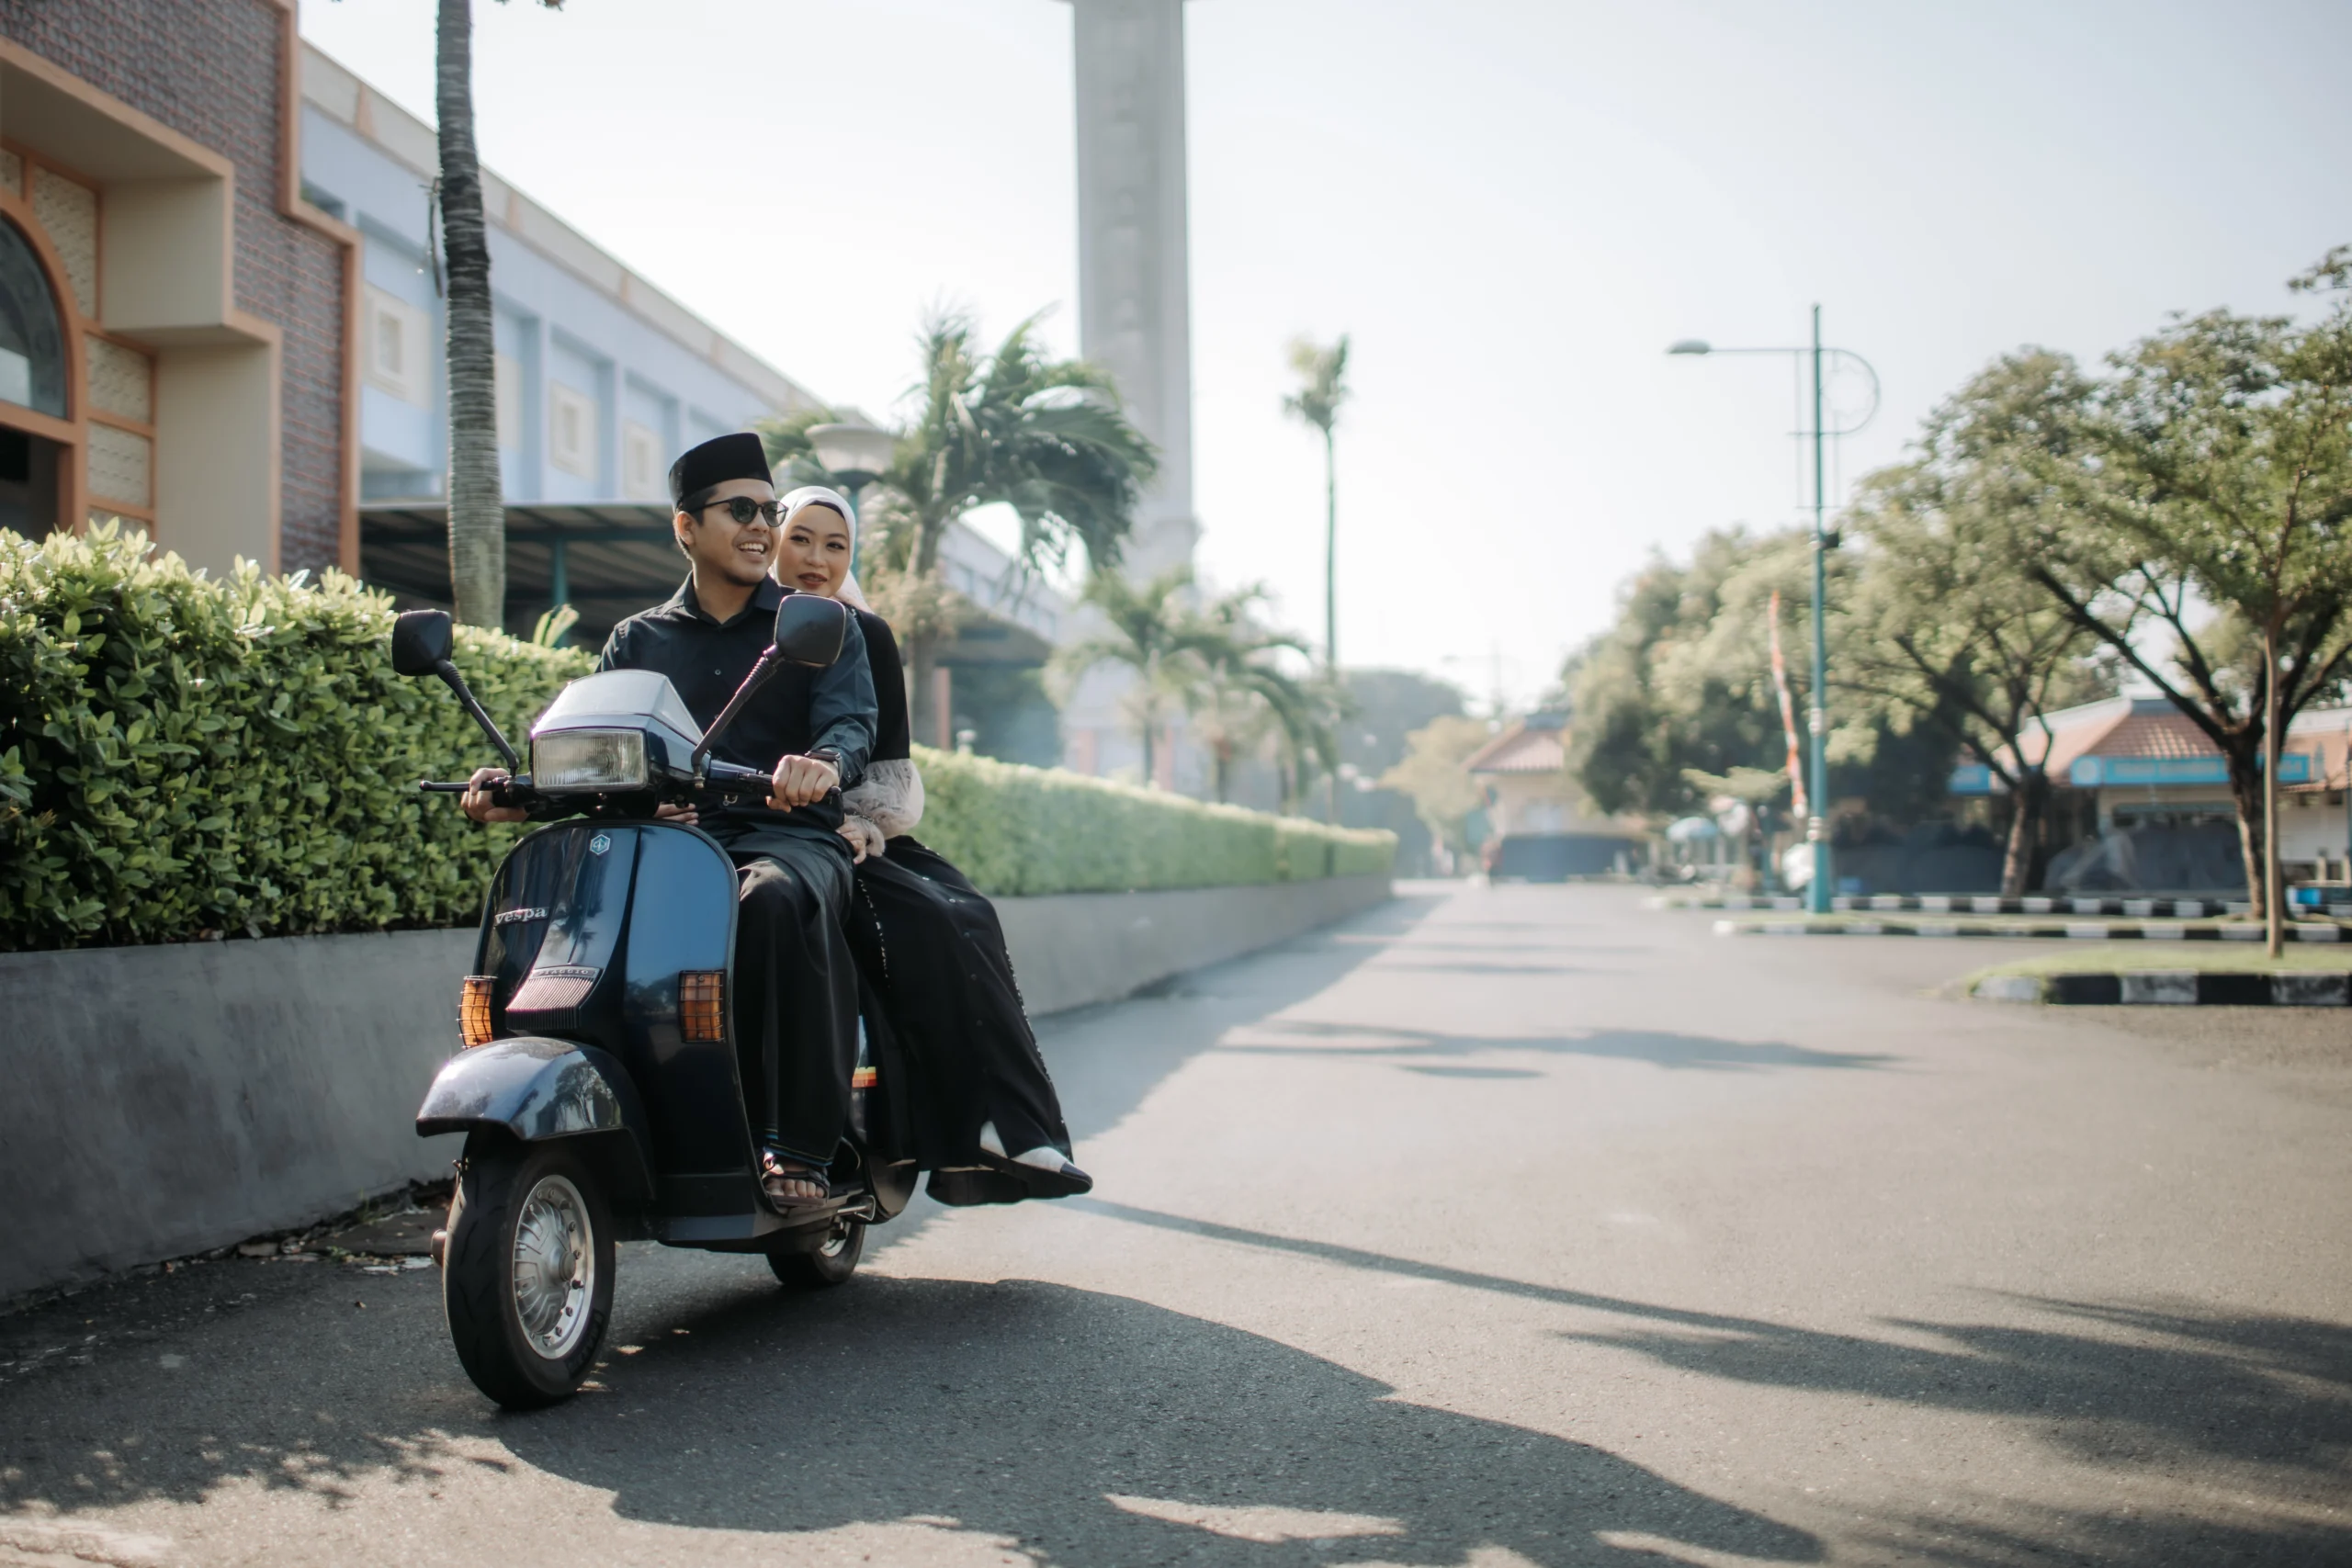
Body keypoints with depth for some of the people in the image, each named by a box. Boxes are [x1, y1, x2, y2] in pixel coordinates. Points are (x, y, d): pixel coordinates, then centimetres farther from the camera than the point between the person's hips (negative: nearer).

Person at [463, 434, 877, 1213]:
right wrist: (521, 789, -15)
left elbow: (852, 721, -6)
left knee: (774, 901, -39)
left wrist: (825, 763, -32)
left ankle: (800, 1148, -34)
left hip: (788, 836, -2)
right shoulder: (636, 641, 20)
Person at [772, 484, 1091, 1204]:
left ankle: (1007, 1128, -28)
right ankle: (981, 1132, -28)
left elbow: (891, 762, 9)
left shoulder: (867, 636, 14)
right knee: (922, 923, -28)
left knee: (970, 919, -23)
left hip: (858, 838, 4)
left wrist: (860, 825, -11)